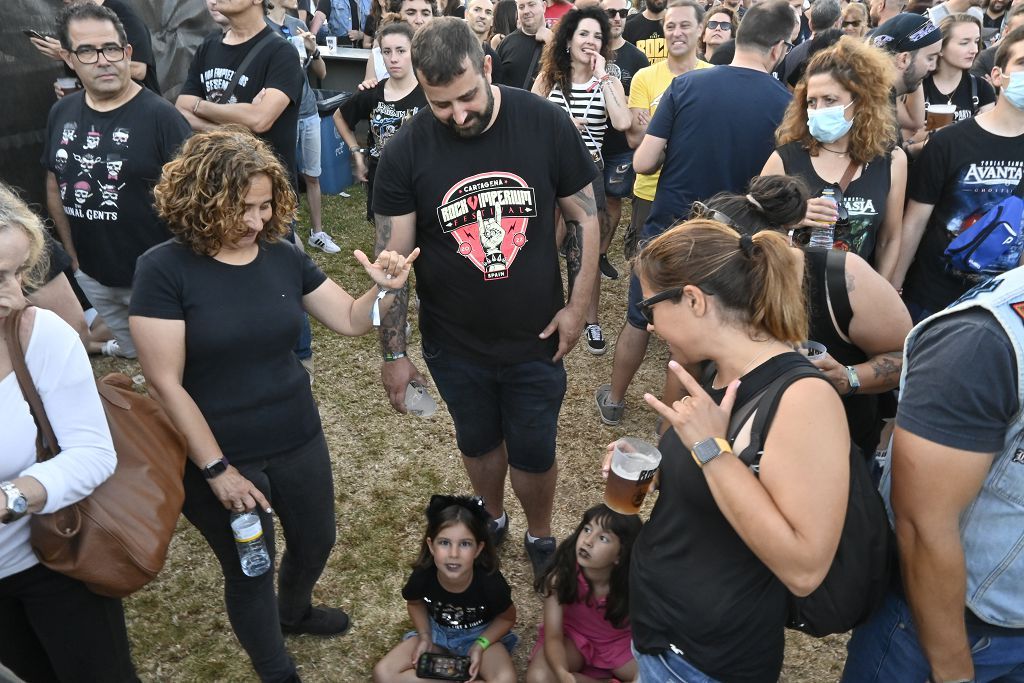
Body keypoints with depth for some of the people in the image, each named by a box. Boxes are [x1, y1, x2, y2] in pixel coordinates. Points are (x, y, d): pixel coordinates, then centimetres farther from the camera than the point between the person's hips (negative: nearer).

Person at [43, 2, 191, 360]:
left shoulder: (160, 115, -16)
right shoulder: (61, 113, 3)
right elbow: (55, 187, 13)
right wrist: (72, 256, 13)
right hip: (91, 277, 6)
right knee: (127, 358, 23)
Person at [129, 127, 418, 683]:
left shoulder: (283, 256, -5)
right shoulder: (164, 269, -18)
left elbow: (349, 321, 3)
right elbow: (164, 383, -18)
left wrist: (384, 288, -19)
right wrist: (217, 470, -17)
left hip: (299, 442, 5)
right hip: (218, 456, -4)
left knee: (316, 540, 25)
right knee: (250, 573, 15)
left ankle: (294, 612, 59)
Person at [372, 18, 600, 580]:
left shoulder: (545, 125, -13)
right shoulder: (405, 153, -13)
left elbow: (584, 217, -3)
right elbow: (392, 259, -8)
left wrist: (579, 305, -5)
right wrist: (393, 353, -6)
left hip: (535, 339, -1)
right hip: (453, 344, 1)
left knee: (534, 453, 13)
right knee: (478, 441, 22)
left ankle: (539, 536, 42)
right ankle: (491, 518, 52)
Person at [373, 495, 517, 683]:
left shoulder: (490, 582, -29)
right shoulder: (422, 576, -24)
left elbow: (507, 618, -8)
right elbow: (415, 603, 2)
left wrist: (480, 646, -20)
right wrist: (424, 637, -11)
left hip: (480, 634, -3)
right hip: (436, 631, 3)